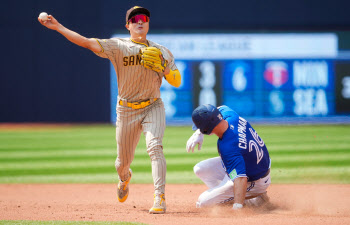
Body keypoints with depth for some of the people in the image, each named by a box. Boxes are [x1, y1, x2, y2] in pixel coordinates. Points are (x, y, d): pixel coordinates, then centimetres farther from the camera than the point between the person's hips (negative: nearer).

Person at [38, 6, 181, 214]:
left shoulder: (161, 52, 1)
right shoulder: (118, 46, -4)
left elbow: (176, 82, 1)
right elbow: (87, 42, -12)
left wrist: (161, 66, -17)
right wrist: (58, 27, -20)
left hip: (153, 108, -1)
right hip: (127, 111, 1)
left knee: (155, 146, -25)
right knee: (124, 159, 10)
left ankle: (160, 198, -29)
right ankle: (124, 178, 49)